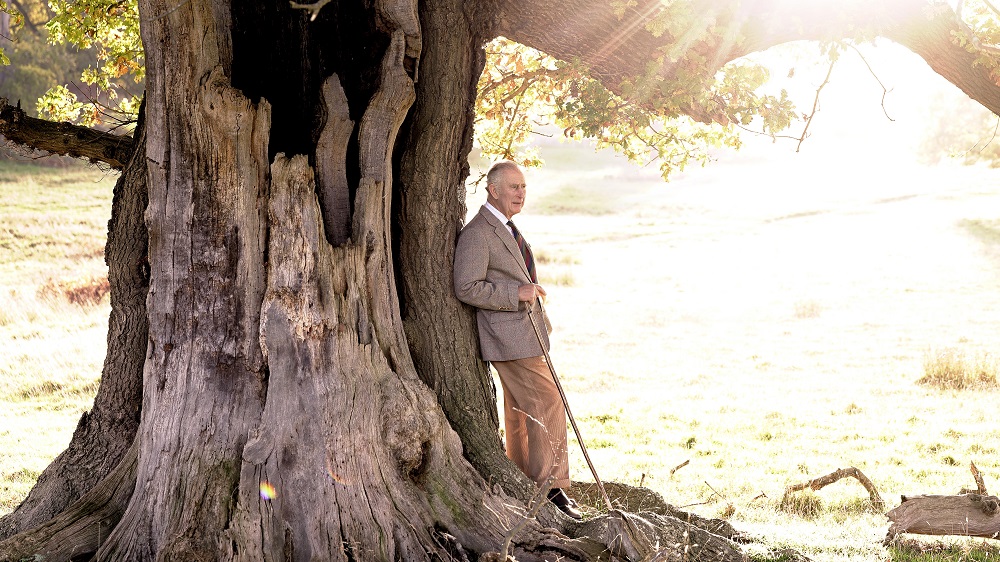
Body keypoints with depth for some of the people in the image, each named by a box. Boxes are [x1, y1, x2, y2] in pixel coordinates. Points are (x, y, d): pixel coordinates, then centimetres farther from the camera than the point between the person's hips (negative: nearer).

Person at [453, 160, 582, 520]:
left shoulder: (507, 229, 17)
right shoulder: (477, 233, -15)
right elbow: (467, 288, -21)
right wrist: (518, 293, -21)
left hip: (527, 333, 10)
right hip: (510, 338, -10)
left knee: (521, 412, 14)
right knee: (548, 405, -13)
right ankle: (551, 488, -9)